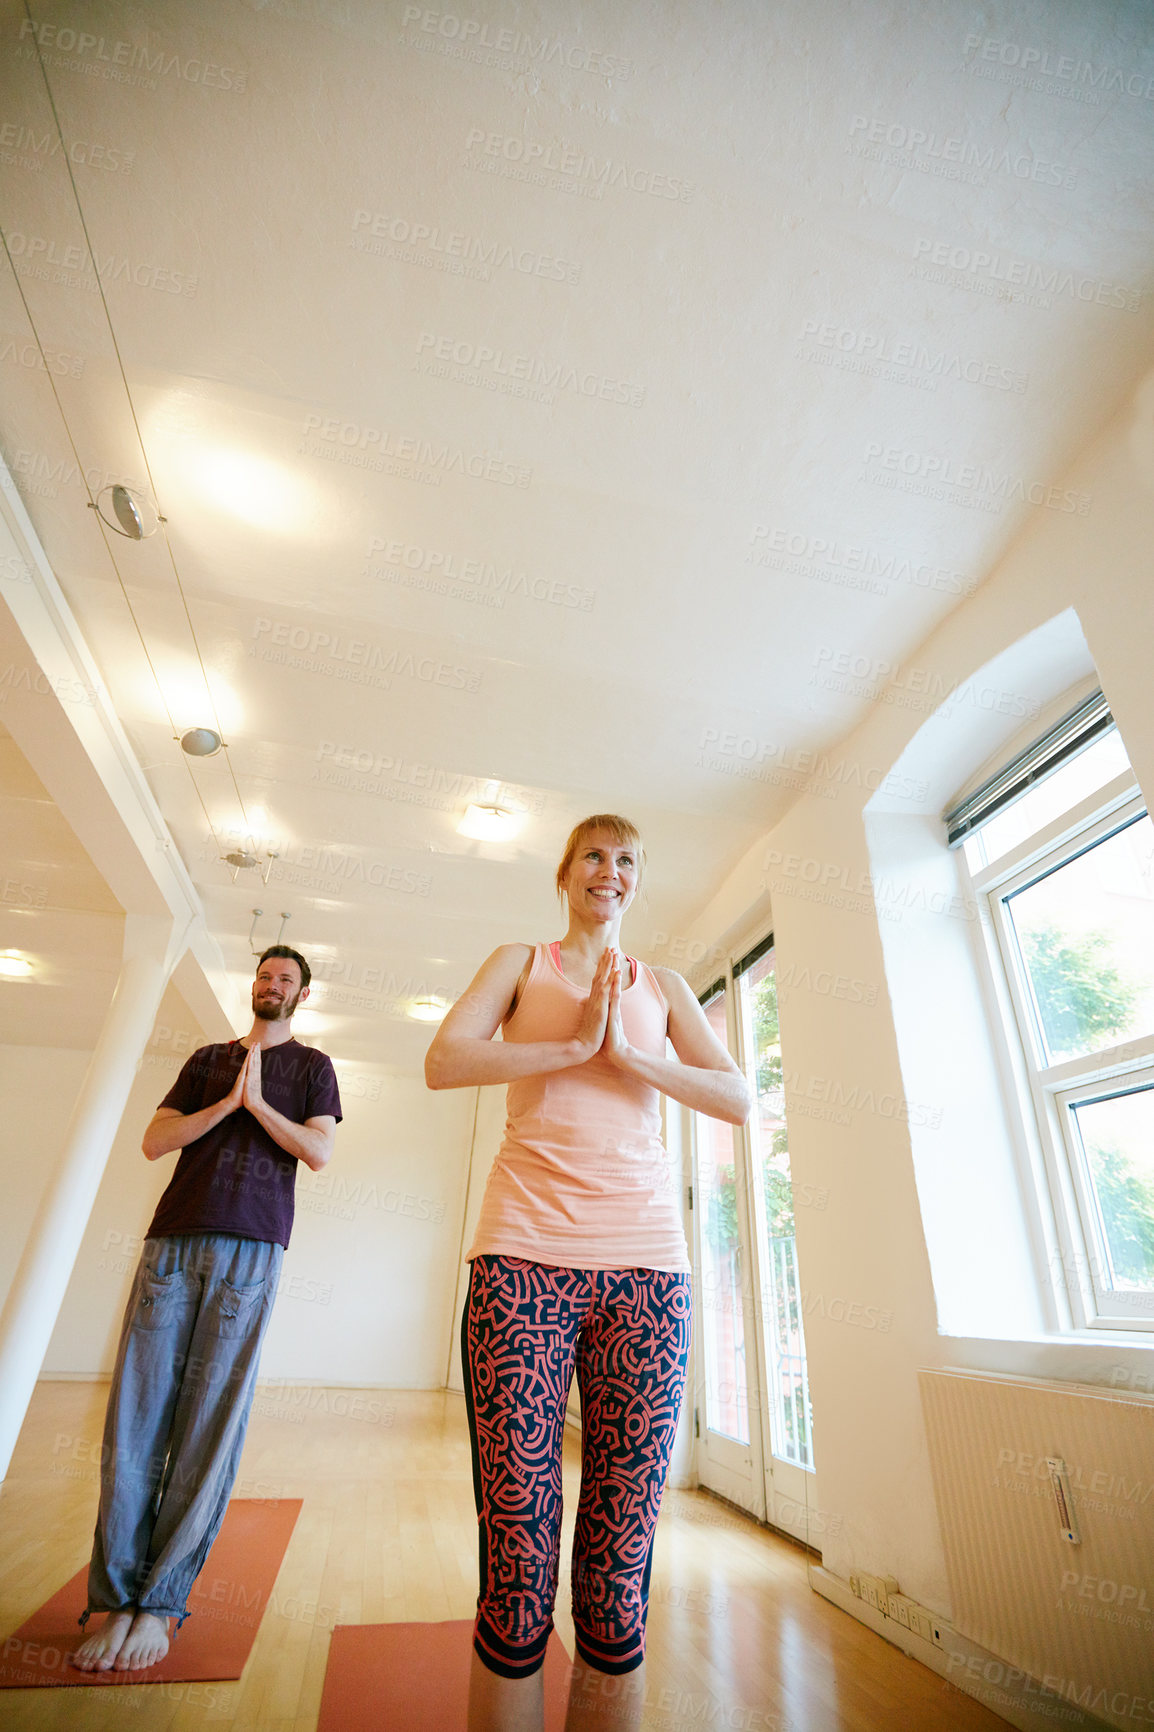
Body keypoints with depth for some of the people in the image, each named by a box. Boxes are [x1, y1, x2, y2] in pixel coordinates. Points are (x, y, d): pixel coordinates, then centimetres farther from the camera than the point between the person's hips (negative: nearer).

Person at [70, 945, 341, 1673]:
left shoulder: (312, 1066, 11)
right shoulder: (207, 1060, 20)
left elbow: (319, 1151, 0)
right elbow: (154, 1141, 11)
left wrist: (257, 1102, -5)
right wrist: (227, 1102, -3)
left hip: (251, 1249, -2)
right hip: (173, 1239, 3)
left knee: (211, 1422, -2)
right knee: (137, 1415, 0)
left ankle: (162, 1601, 10)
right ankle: (119, 1598, 11)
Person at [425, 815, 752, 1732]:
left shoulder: (660, 985, 18)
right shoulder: (520, 962, 14)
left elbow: (740, 1098, 7)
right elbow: (444, 1062, -2)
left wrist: (627, 1054, -5)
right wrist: (574, 1043, -8)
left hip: (645, 1262, 2)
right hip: (526, 1254, -2)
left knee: (619, 1570, 6)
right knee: (517, 1563, 0)